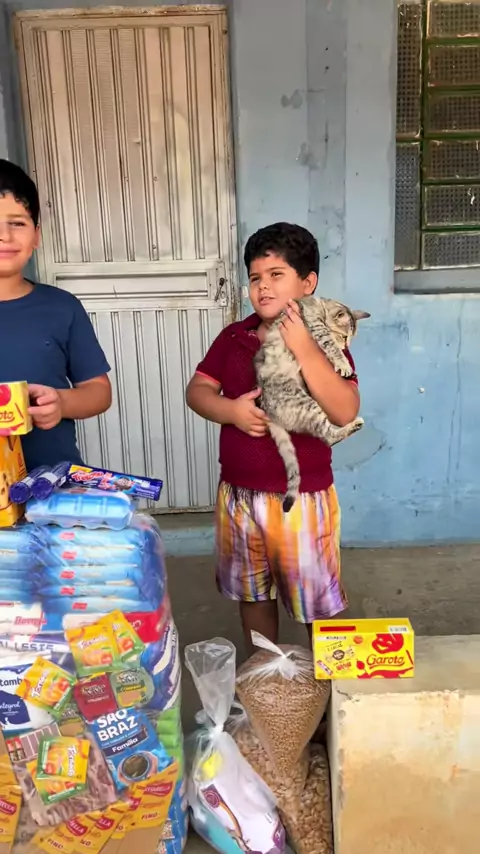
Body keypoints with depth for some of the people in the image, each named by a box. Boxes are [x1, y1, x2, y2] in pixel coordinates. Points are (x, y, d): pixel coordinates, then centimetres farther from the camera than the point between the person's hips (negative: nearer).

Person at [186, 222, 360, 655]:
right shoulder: (233, 337, 3)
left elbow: (345, 412, -22)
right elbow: (196, 390, 2)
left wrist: (303, 347, -28)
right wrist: (230, 410, -18)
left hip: (302, 497, -4)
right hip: (239, 494, 5)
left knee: (317, 603, 11)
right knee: (252, 593, 22)